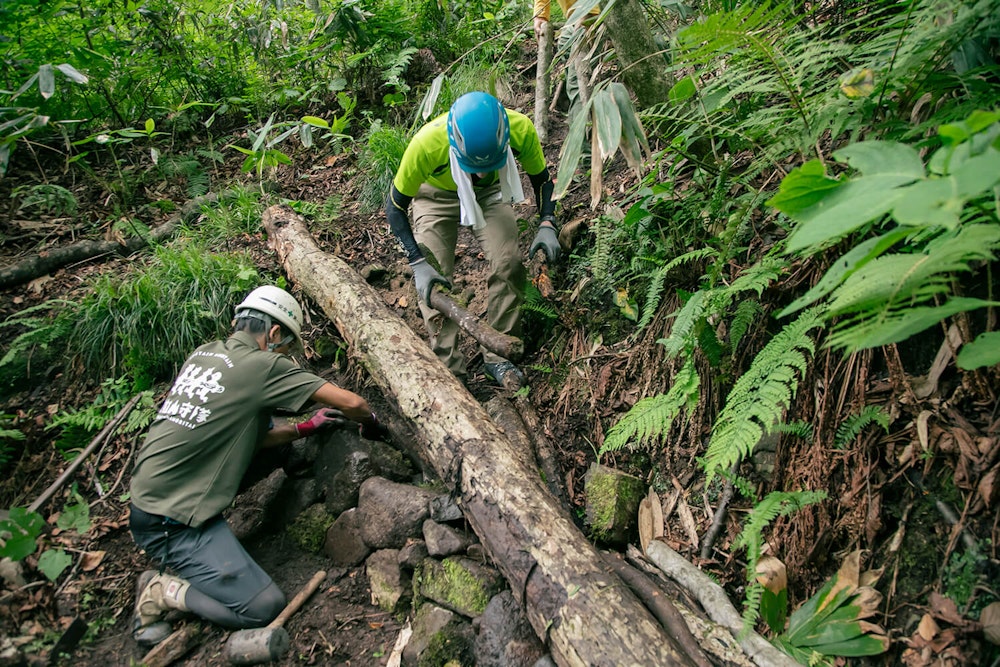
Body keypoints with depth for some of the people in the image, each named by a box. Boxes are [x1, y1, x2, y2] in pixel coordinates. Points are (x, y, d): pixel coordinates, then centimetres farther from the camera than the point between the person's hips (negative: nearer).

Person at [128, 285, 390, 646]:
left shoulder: (203, 353, 8)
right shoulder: (262, 365, -16)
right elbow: (351, 402, -14)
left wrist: (305, 427, 16)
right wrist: (373, 424, 7)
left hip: (148, 493, 9)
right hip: (171, 521, -9)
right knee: (265, 607, -7)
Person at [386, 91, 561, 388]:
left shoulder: (520, 129, -33)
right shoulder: (426, 144, -39)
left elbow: (541, 178, -12)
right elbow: (395, 207, -24)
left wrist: (546, 224, -28)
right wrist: (418, 263, -32)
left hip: (490, 193, 2)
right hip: (436, 194, -1)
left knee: (509, 265, -16)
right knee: (433, 281, -13)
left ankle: (497, 355, 0)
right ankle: (450, 367, 1)